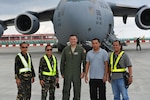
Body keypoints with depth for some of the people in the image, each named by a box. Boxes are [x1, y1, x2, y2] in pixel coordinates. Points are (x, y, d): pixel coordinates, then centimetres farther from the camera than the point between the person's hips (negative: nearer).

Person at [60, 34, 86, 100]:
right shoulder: (65, 49, 4)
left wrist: (83, 71, -7)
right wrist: (62, 72, 6)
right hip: (67, 74, 1)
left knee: (77, 90, 6)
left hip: (77, 73, 0)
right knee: (66, 90, 1)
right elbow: (62, 62, 8)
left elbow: (84, 61, 0)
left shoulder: (81, 49, 0)